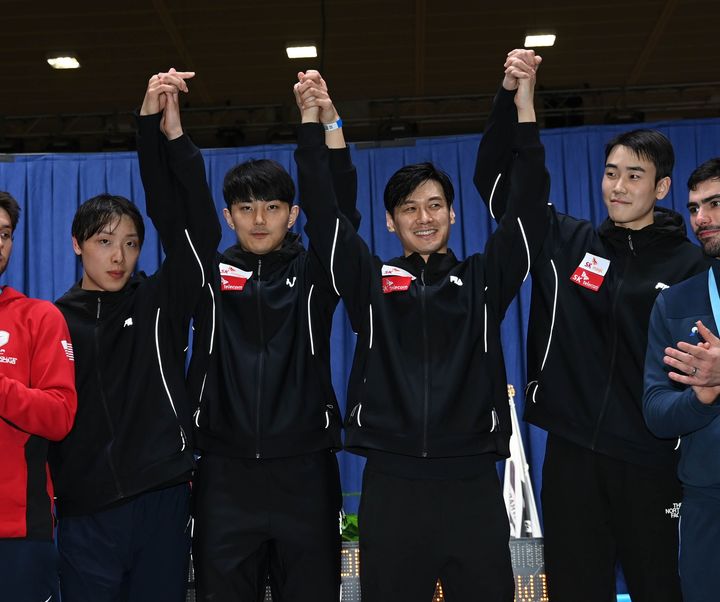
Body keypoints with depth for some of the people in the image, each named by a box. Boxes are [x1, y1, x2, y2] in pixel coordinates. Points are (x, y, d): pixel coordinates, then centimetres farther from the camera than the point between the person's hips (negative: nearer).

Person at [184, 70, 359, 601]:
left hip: (304, 469, 0)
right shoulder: (210, 274, 6)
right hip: (226, 471, 1)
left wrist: (329, 121, -22)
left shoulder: (313, 273, 3)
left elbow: (340, 206, -10)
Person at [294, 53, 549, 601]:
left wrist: (525, 114, -9)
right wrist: (313, 126, -6)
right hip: (392, 481, 0)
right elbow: (322, 212, 1)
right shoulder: (370, 280, 8)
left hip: (472, 480, 0)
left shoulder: (482, 279, 8)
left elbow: (528, 208, 0)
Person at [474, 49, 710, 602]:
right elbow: (496, 181, 3)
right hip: (573, 451, 2)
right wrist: (511, 97, -8)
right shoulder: (567, 243, 5)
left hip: (653, 459, -1)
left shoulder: (688, 264, 1)